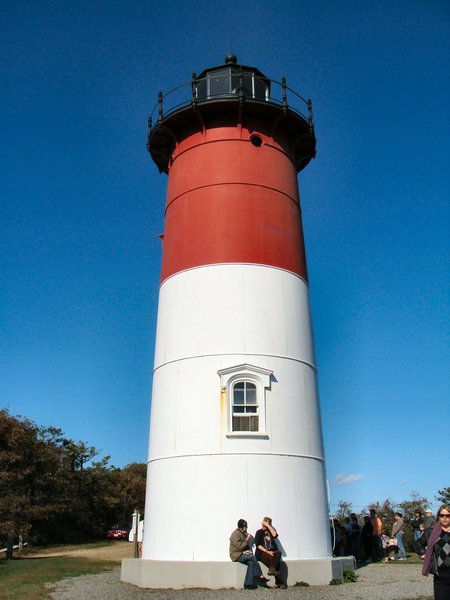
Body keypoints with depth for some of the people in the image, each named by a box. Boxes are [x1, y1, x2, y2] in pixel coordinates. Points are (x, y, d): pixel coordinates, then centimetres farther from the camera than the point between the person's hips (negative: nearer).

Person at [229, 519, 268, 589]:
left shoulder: (243, 533, 14)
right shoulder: (235, 534, -15)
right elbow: (240, 547, -21)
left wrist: (249, 551, 3)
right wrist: (247, 540, -11)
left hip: (242, 553, 8)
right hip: (236, 555, -8)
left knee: (251, 562, -23)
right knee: (253, 557, -25)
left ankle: (248, 584, -23)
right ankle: (260, 576, -16)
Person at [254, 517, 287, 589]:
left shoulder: (271, 531, 15)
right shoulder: (259, 532, 7)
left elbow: (275, 535, -8)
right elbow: (258, 545, -3)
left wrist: (268, 526, -7)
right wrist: (267, 551, -14)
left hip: (272, 552, 3)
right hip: (262, 553, -3)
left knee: (278, 553, -27)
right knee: (273, 558, -27)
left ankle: (272, 570, -34)